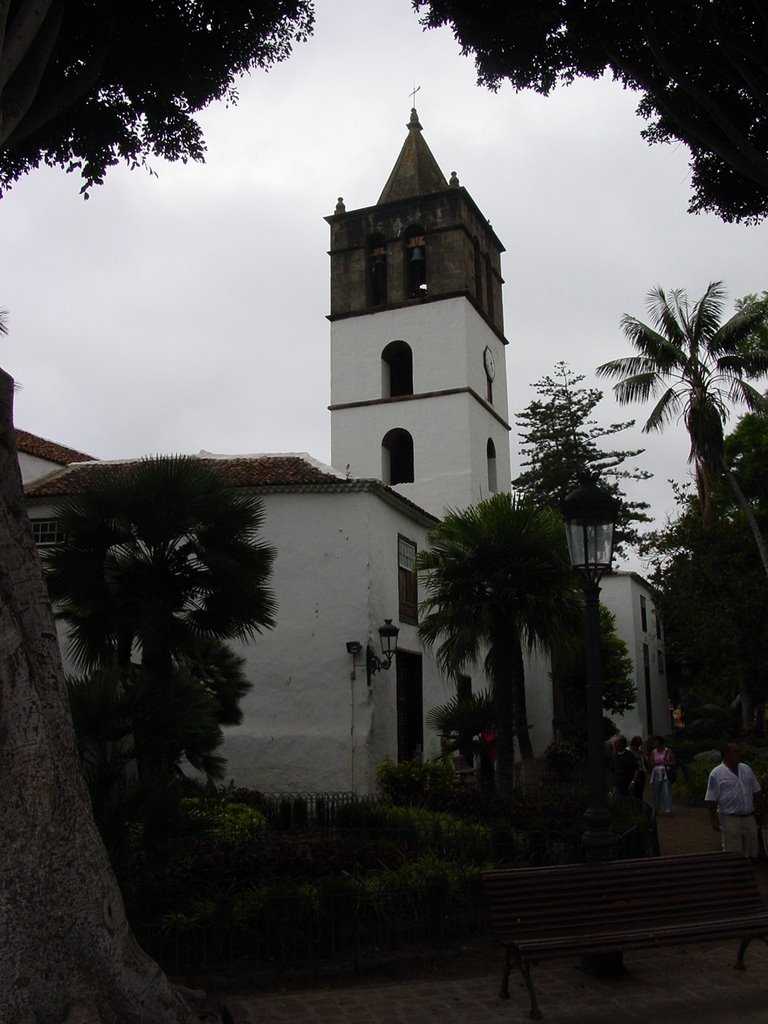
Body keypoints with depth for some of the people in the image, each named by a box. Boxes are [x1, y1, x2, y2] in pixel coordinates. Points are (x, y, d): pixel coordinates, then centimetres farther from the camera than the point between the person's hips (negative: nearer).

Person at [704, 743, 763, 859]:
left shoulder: (746, 769, 9)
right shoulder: (716, 774, -9)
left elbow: (756, 791, 16)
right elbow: (711, 800, -7)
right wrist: (714, 820, -9)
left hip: (749, 818, 6)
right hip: (730, 820, -5)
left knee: (752, 851, 13)